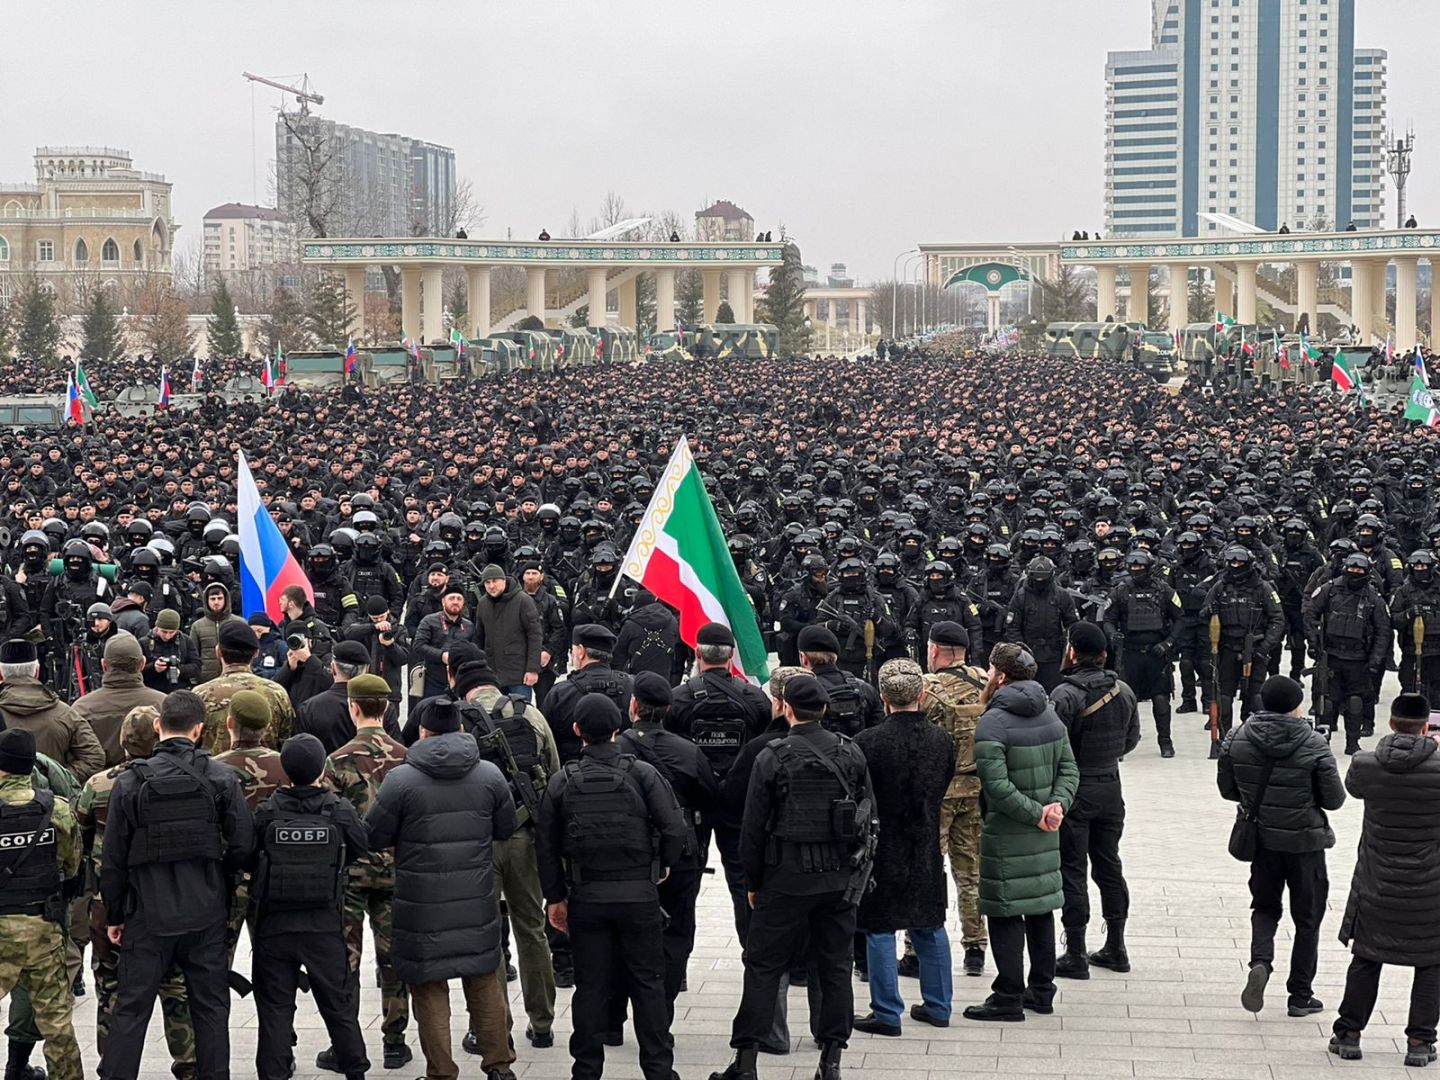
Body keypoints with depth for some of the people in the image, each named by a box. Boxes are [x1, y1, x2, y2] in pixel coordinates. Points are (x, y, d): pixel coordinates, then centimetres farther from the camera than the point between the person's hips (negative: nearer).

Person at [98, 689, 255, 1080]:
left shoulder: (131, 782, -7)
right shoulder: (221, 778, -6)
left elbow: (113, 860, -3)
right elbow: (242, 845, -7)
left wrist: (114, 915, 8)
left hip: (148, 916, -1)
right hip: (206, 915, 1)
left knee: (131, 1007, 8)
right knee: (210, 1005, 11)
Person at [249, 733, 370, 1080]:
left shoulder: (267, 812, -9)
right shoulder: (339, 810, -8)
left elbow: (248, 859, -2)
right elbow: (360, 847, 5)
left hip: (274, 925, -1)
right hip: (325, 926, 1)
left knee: (275, 1007, 8)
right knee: (338, 1002, 14)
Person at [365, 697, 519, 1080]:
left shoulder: (400, 780, -11)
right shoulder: (490, 775, -1)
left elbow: (373, 837, -5)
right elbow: (507, 829, 9)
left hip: (422, 907, -3)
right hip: (477, 902, 3)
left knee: (429, 989, 8)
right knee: (484, 983, 16)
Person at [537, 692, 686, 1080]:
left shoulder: (562, 782, -1)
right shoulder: (642, 774, -5)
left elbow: (546, 846, 3)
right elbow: (674, 829, -11)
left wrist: (555, 897, 11)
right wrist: (661, 866, 8)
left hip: (586, 898, 1)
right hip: (639, 895, -1)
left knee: (590, 986, 9)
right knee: (648, 983, 8)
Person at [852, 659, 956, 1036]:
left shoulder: (868, 743, -17)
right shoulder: (942, 740, -3)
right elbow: (941, 791, 7)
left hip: (881, 847, -4)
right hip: (926, 849, 5)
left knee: (880, 930, 5)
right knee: (929, 927, 17)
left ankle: (887, 1013, 7)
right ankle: (937, 1007, 24)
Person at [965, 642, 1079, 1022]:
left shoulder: (992, 722, -16)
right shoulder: (1049, 713, 7)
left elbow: (998, 787, -23)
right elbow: (1069, 769, 6)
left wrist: (1036, 813, -15)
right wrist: (1056, 805, -6)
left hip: (1006, 834, -7)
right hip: (1045, 834, 7)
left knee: (1005, 913, 0)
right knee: (1041, 908, 15)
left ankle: (1009, 997, 2)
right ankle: (1042, 990, 23)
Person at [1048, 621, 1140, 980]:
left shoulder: (1065, 695, -19)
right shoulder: (1123, 691, 2)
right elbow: (1132, 739, 12)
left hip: (1074, 790, -6)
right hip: (1111, 788, 6)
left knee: (1072, 871, 1)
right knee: (1109, 866, 16)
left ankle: (1075, 956, 3)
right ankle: (1116, 948, 24)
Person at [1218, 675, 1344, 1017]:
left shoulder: (1237, 740, -6)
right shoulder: (1314, 745, -15)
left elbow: (1227, 789, 3)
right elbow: (1334, 799, -11)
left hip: (1261, 838, 3)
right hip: (1305, 842, -2)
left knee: (1264, 907, 20)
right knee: (1307, 918, 12)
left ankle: (1260, 961, -9)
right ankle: (1301, 996, 17)